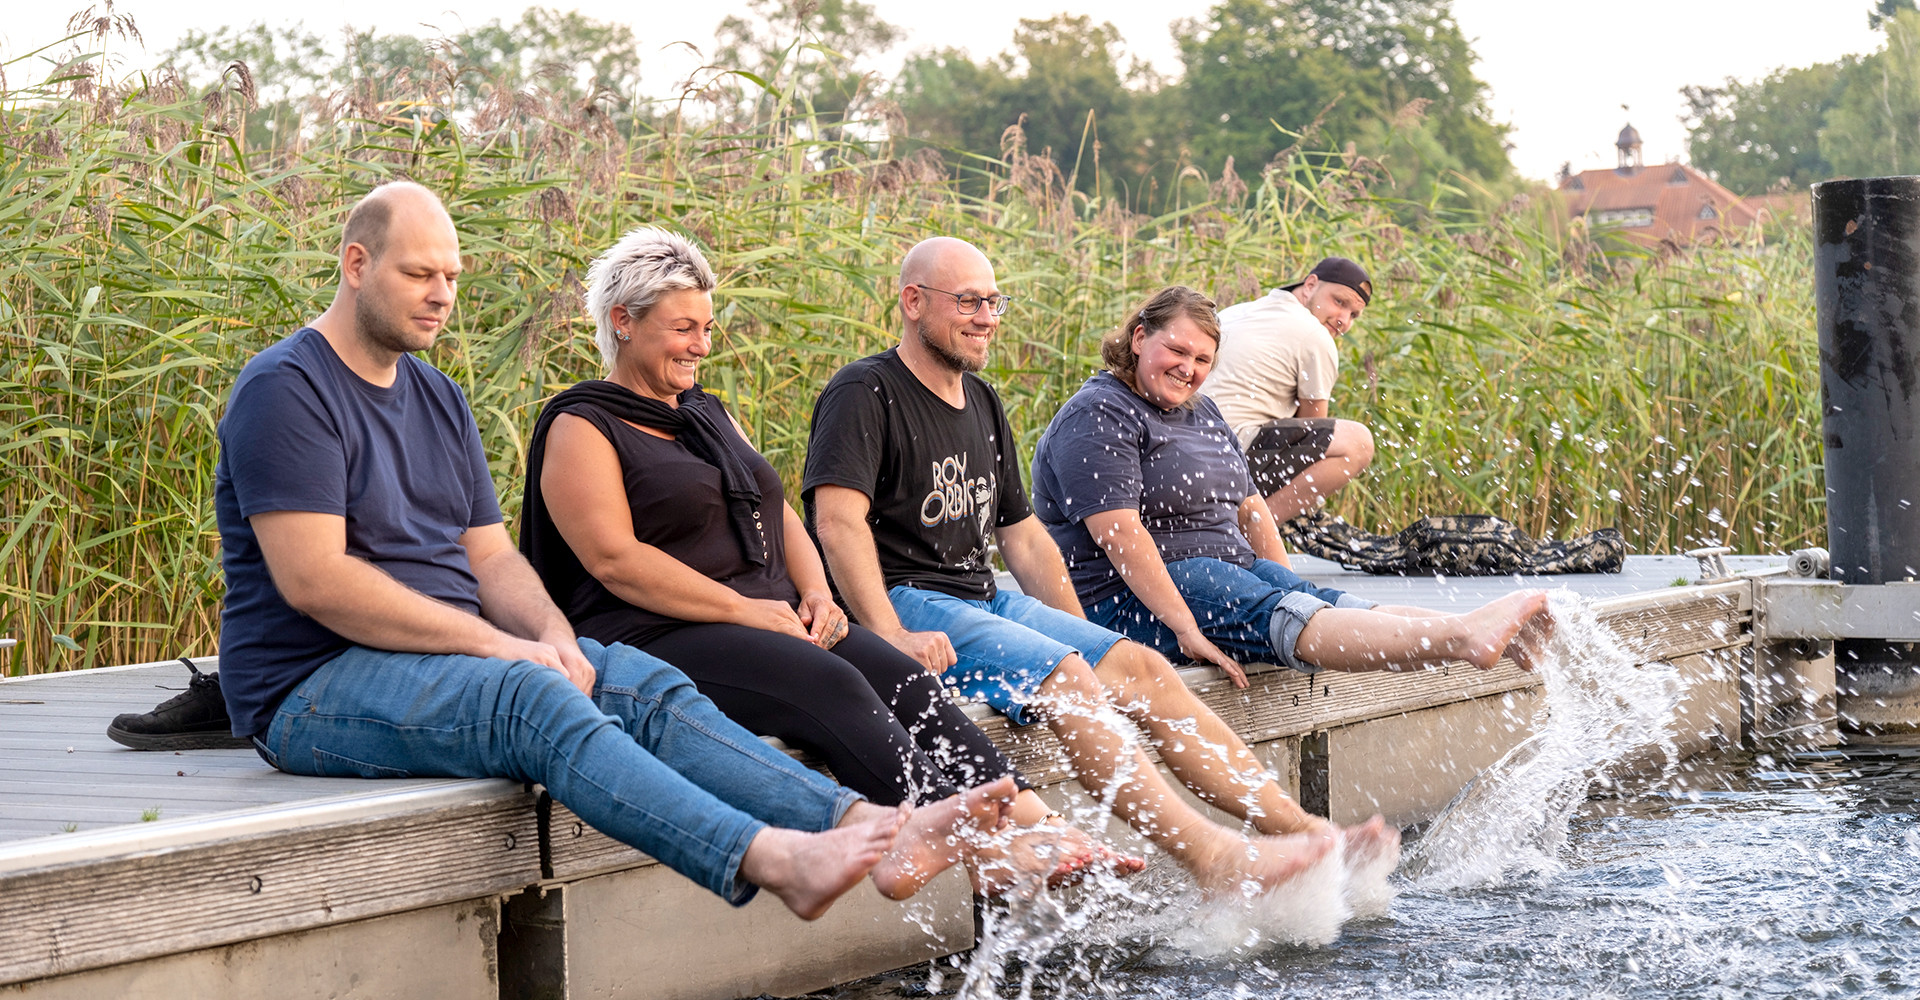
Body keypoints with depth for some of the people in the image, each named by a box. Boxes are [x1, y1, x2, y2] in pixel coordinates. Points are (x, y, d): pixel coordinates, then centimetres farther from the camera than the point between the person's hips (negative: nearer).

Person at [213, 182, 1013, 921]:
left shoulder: (437, 398, 19)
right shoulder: (286, 391, -9)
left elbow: (490, 556, 16)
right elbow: (312, 579, -19)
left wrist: (551, 632, -8)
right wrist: (497, 645, -19)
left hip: (450, 655, 8)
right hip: (312, 690, -8)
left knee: (645, 685, -15)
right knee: (531, 699, -33)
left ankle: (868, 826, -30)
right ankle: (770, 858, -51)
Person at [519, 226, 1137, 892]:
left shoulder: (709, 414, 25)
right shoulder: (582, 428, -1)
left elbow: (779, 515, 23)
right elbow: (614, 559, -13)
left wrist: (816, 593, 1)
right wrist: (746, 611, -18)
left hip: (772, 619, 8)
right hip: (656, 638, -8)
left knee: (904, 680, -19)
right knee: (831, 686, -32)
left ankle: (1035, 820, -34)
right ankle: (982, 852, -42)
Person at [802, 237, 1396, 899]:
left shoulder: (981, 404, 21)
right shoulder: (865, 394, -6)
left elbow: (1021, 533, 25)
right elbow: (838, 519, -20)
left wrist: (1084, 638, 14)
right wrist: (891, 638, -29)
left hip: (987, 600, 8)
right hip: (906, 603, -8)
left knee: (1142, 669, -8)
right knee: (1064, 681, -27)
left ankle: (1293, 824, -12)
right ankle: (1213, 858, -36)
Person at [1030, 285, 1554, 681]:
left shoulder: (1201, 413, 20)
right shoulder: (1098, 417, -11)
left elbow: (1249, 506, 23)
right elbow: (1118, 532, -21)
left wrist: (1288, 587, 9)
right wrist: (1186, 629, -28)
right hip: (1128, 598, -9)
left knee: (1312, 602, -17)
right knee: (1273, 616, -29)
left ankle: (1472, 635, -38)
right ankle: (1463, 638, -50)